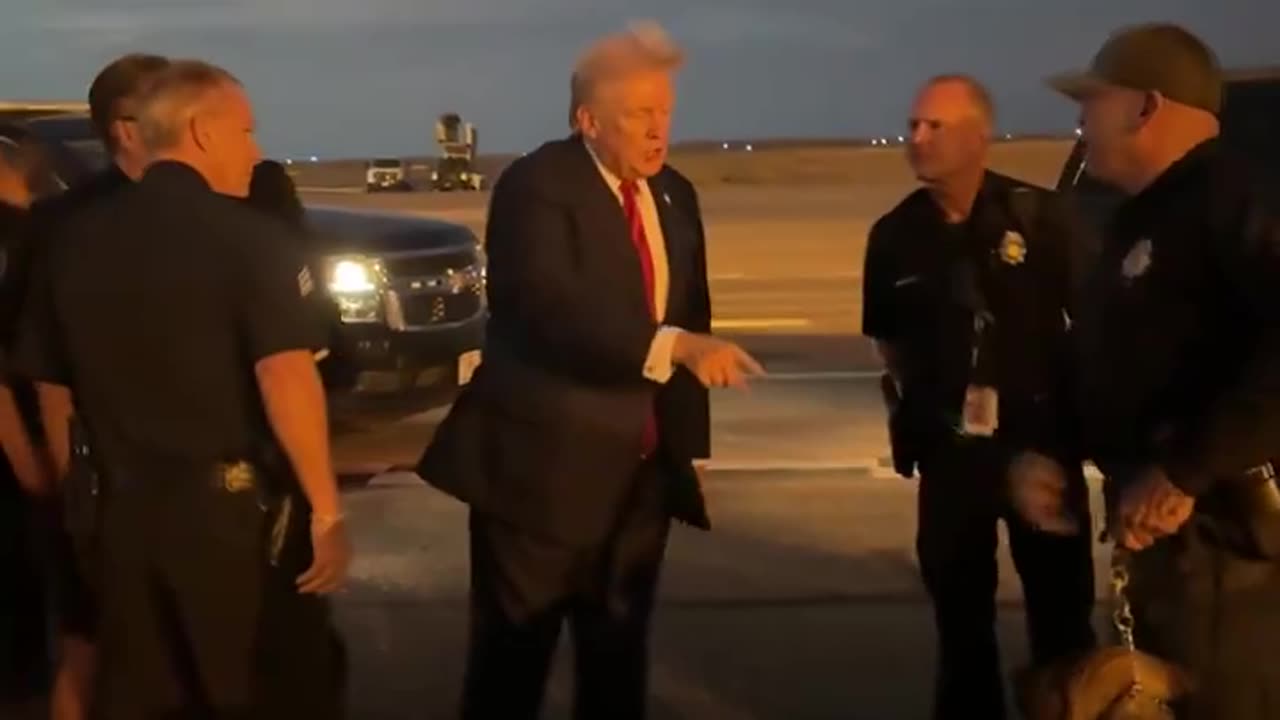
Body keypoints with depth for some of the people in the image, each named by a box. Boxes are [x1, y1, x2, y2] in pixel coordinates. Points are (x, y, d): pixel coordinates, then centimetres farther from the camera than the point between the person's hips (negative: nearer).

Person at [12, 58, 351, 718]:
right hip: (232, 505, -5)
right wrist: (326, 512, -17)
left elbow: (51, 385, 11)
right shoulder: (244, 234, -11)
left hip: (123, 509, 5)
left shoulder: (75, 237, 6)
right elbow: (284, 376, -21)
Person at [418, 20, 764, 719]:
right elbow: (557, 309, -29)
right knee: (512, 656, 4)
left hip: (642, 467, 7)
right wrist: (676, 347, -38)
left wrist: (687, 436, 13)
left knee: (619, 655, 16)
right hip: (542, 461, -6)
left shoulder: (675, 195, 10)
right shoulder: (536, 185, -14)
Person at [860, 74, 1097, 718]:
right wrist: (911, 397, 3)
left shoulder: (1038, 215, -9)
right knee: (959, 608, 13)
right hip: (948, 447, 2)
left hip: (1041, 438, -2)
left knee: (1060, 607, 8)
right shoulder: (895, 234, -1)